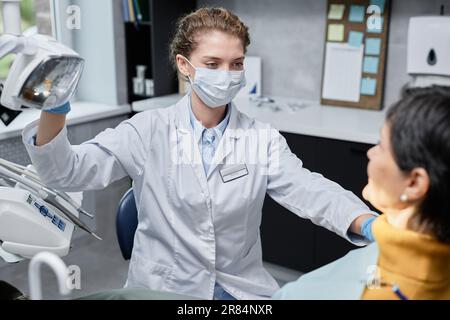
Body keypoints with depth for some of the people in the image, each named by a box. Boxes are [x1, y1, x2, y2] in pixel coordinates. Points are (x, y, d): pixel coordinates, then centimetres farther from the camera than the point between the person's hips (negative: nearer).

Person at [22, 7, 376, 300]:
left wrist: (369, 226, -31)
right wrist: (55, 107, -28)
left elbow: (308, 190, -11)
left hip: (242, 287, 2)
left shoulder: (263, 139, 1)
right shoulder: (149, 130, -4)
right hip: (162, 286, -1)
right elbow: (67, 171, -8)